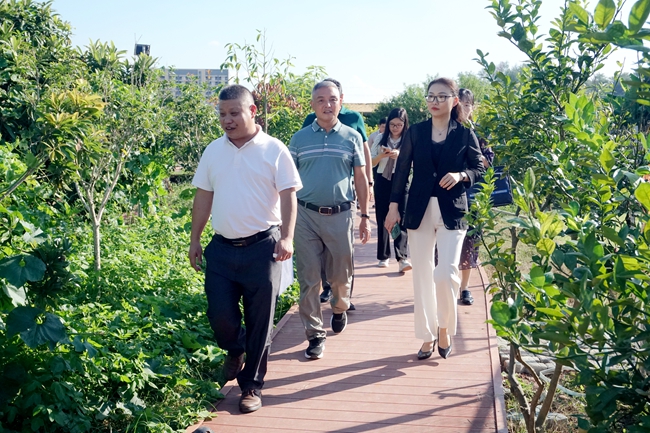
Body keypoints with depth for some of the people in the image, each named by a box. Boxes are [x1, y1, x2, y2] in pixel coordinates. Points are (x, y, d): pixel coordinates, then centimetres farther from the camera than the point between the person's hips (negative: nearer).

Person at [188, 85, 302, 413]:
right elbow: (203, 197, 12)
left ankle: (252, 387, 22)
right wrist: (195, 240, 10)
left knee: (259, 323, 5)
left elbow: (288, 196, -6)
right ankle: (235, 350, 39)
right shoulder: (213, 151, 8)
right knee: (219, 315, 4)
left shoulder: (274, 150, -3)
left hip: (262, 247, -3)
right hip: (221, 247, 3)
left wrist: (286, 237, -16)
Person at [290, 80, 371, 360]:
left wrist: (365, 217, 5)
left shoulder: (352, 137, 4)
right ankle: (315, 334, 11)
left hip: (340, 215, 0)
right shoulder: (299, 138, 5)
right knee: (308, 278, 1)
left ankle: (339, 309, 42)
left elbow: (360, 178, 8)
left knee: (340, 275, 11)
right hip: (305, 215, 0)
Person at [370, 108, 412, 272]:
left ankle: (402, 257, -18)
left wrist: (399, 155, -23)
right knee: (382, 219, 5)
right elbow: (371, 163, 7)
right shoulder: (380, 138, 9)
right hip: (382, 181, 2)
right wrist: (381, 155, -13)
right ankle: (384, 256, 14)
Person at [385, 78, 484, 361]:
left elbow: (479, 169, 8)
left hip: (452, 212, -2)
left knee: (446, 273, -15)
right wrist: (394, 206, 2)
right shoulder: (415, 132, 6)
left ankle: (445, 328, 11)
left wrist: (461, 176, -13)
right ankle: (428, 336, 19)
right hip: (419, 212, 2)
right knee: (422, 275, 5)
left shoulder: (465, 134, 2)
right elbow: (401, 170, 7)